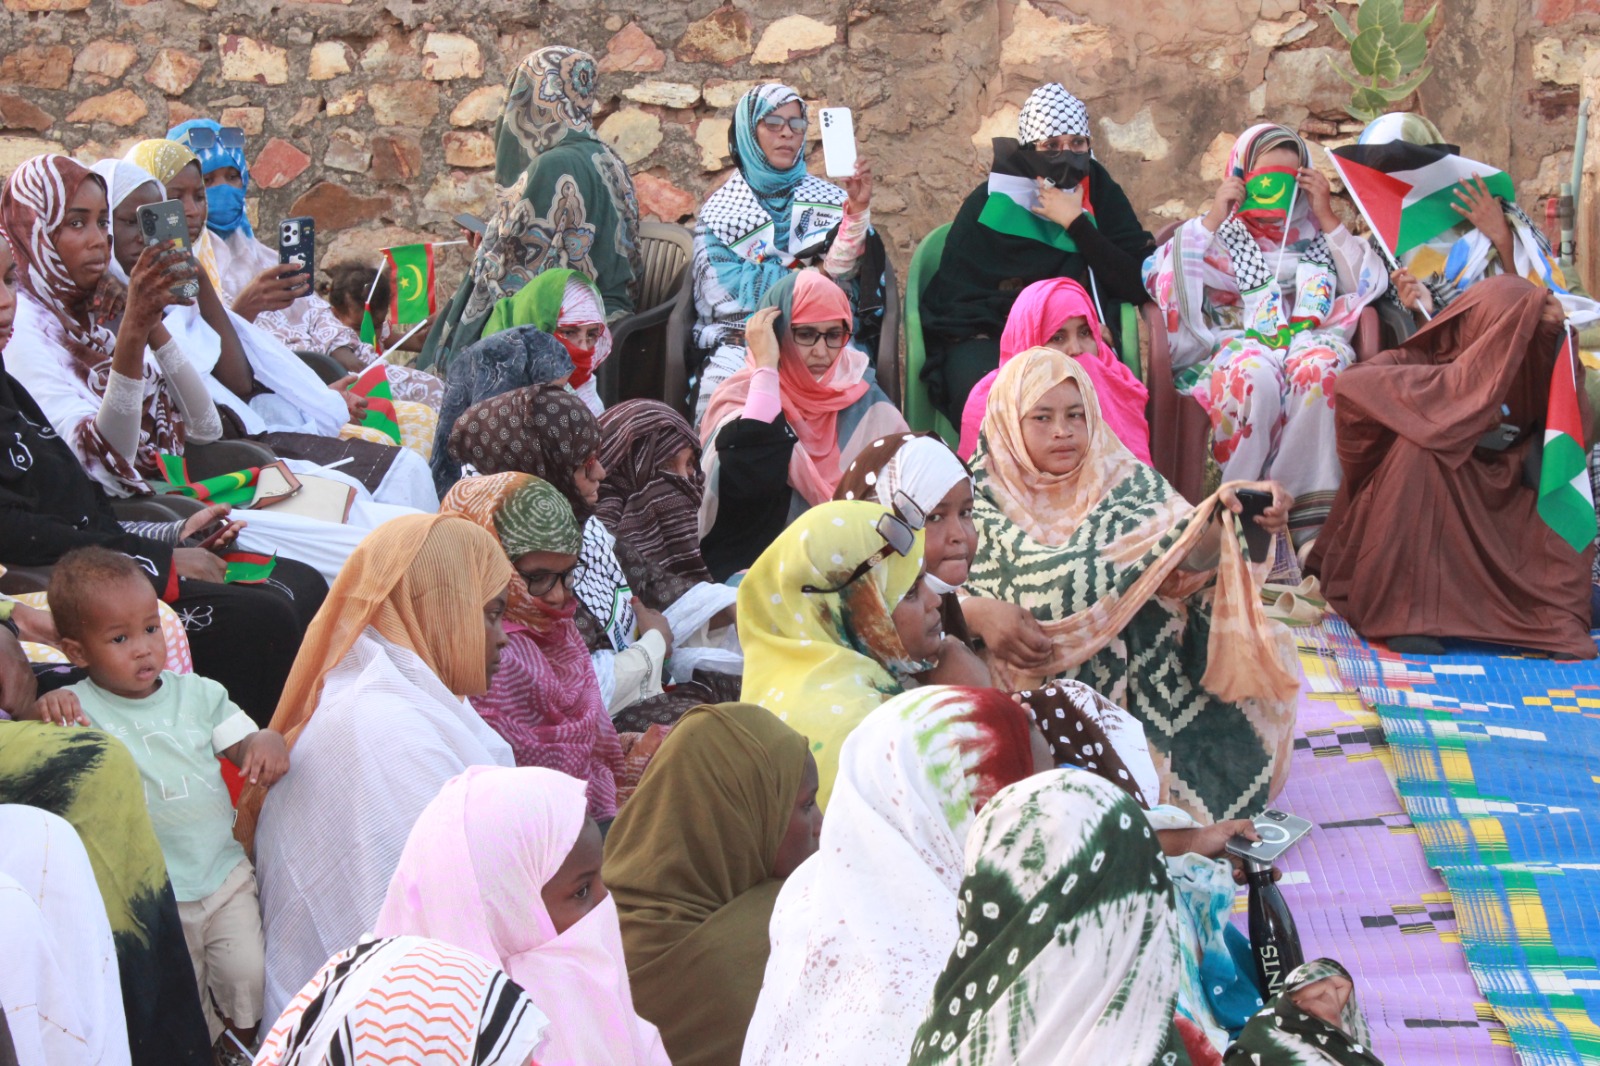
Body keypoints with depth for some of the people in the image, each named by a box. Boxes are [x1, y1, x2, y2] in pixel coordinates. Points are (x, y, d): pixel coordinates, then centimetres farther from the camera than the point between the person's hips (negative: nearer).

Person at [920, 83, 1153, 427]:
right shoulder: (988, 202, 6)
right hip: (985, 338, -1)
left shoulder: (1103, 195, 11)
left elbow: (1137, 285, -1)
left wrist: (1076, 222, -6)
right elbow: (953, 299, -1)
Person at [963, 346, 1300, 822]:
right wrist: (981, 615, -26)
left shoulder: (1129, 483, 5)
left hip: (1136, 684, 2)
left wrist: (1223, 517, -36)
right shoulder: (982, 500, 2)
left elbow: (1187, 557, -14)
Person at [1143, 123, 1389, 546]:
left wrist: (1328, 217, 8)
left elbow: (1372, 284, 10)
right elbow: (1158, 282, 2)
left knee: (1320, 368, -37)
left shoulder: (1314, 232, 24)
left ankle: (1309, 526, -37)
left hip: (1307, 339, 1)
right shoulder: (1215, 233, 19)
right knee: (1255, 374, -39)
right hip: (1234, 347, -1)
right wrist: (1212, 221, 2)